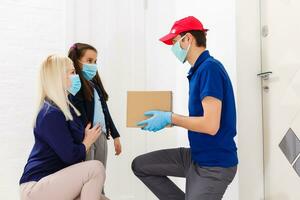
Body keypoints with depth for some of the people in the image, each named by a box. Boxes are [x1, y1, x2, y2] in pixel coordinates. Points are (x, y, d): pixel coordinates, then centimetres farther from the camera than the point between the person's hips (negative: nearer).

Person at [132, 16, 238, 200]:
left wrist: (170, 118, -16)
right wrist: (169, 120, 7)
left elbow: (210, 125, -27)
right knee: (140, 165, 11)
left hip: (214, 166, -9)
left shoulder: (210, 68, -20)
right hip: (197, 157, 9)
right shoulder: (200, 69, 9)